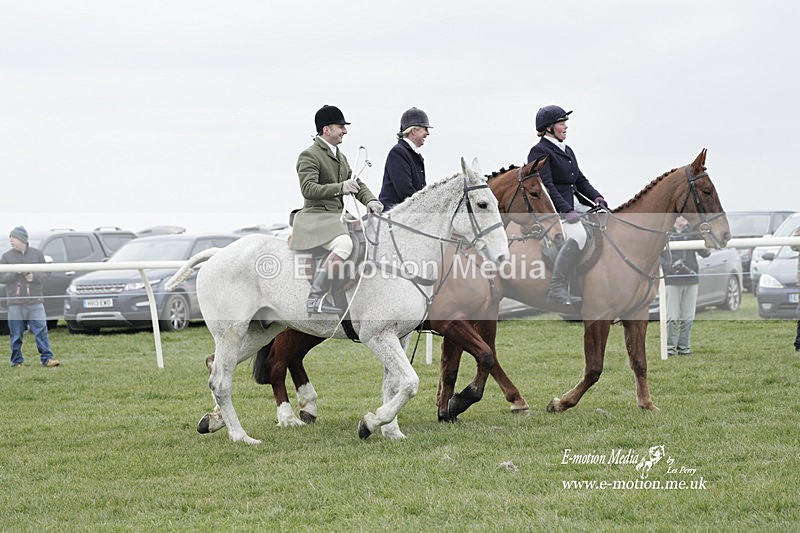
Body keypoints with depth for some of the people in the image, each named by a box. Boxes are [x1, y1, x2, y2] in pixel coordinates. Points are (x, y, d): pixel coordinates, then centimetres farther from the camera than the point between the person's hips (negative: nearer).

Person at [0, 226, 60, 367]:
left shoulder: (37, 254, 7)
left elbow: (44, 274, 7)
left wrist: (34, 276, -14)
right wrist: (16, 272, -15)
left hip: (35, 301, 0)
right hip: (15, 303, 0)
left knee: (41, 330, -6)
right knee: (16, 334, 3)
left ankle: (47, 358, -3)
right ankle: (17, 361, 12)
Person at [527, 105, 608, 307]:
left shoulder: (567, 151, 21)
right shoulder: (540, 151, -7)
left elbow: (580, 180, 21)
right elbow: (546, 186, -17)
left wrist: (596, 197, 2)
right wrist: (566, 210, -26)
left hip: (567, 209, 10)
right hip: (547, 210, -10)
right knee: (578, 234, -32)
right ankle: (556, 289, -34)